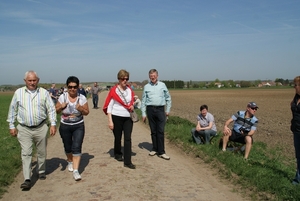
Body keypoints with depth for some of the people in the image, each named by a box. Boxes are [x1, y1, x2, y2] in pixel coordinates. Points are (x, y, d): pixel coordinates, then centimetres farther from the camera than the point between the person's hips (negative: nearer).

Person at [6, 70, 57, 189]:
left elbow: (51, 109, 2)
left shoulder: (44, 93, 0)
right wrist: (11, 126, 6)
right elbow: (12, 110, 8)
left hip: (40, 128, 1)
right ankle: (27, 180, -1)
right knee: (26, 153, -4)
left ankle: (41, 171, 33)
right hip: (24, 129, 0)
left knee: (42, 152, 12)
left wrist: (53, 124, -6)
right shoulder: (18, 93, 2)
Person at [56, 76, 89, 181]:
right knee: (68, 147, 16)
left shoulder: (82, 98, -8)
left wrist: (81, 109, -23)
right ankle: (70, 161, 46)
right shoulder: (62, 97, -7)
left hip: (78, 126, -1)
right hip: (65, 126, 1)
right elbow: (56, 111, 0)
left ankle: (75, 171, -8)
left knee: (77, 147, -11)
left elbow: (87, 112, -2)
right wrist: (61, 107, -22)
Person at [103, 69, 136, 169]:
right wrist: (110, 121, -13)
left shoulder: (129, 89, 5)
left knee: (128, 138, -4)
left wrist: (132, 105, -4)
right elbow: (109, 106, -7)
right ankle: (118, 154, 38)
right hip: (116, 117, -3)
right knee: (118, 138, 12)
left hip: (128, 118, 3)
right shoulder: (114, 90, -8)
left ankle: (127, 162, -1)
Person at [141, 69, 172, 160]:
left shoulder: (162, 85, 7)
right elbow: (143, 101, 9)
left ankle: (161, 152, 0)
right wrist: (143, 114, 5)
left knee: (161, 131, -5)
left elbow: (168, 98, 12)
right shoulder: (146, 87, 8)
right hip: (150, 109, 1)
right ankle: (155, 149, 20)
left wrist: (168, 110, 8)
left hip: (160, 109, -1)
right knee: (153, 131, 8)